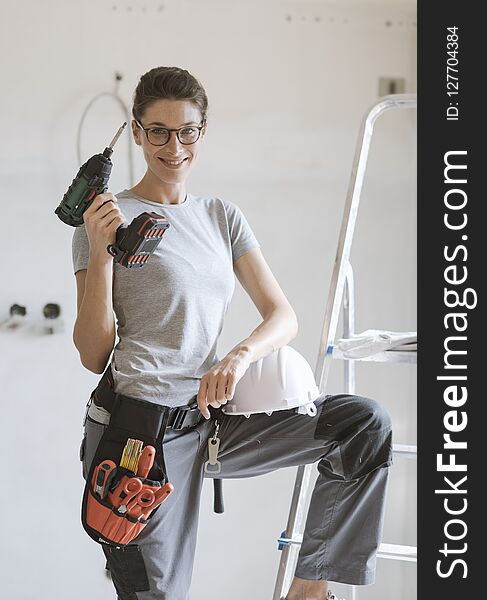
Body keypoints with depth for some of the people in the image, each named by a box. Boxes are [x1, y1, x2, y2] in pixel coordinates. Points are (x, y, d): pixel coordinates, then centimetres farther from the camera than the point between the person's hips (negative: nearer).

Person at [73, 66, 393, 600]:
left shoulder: (222, 216, 13)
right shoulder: (110, 218, -3)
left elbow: (283, 317, 4)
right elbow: (93, 356, -7)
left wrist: (240, 356, -17)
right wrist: (100, 252, -18)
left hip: (206, 417, 5)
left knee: (365, 423, -6)